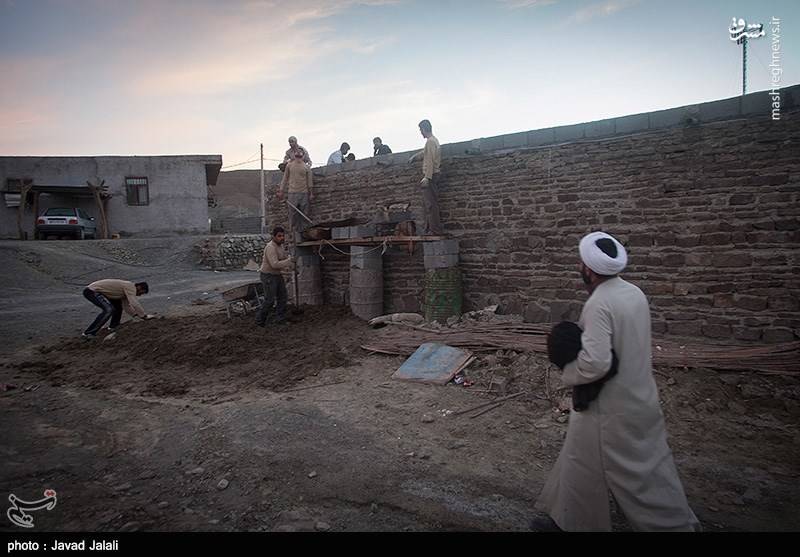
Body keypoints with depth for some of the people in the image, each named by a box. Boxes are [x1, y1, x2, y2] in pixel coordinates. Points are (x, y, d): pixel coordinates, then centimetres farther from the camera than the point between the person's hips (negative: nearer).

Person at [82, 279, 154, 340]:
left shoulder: (127, 288, 13)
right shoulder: (130, 286, -17)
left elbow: (126, 306, 18)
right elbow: (134, 304, -25)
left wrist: (137, 314, 9)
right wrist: (145, 316, -18)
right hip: (91, 291, -11)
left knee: (118, 304, 19)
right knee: (109, 310, -26)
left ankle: (112, 328, 20)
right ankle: (88, 334, -21)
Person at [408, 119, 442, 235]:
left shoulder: (430, 141, -12)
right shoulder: (434, 140, 19)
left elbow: (430, 160, -19)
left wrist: (427, 177, -23)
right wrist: (414, 156, 50)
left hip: (430, 176, -10)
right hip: (431, 176, 10)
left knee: (430, 204, -11)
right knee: (427, 204, 11)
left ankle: (435, 230, -11)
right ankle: (429, 229, 12)